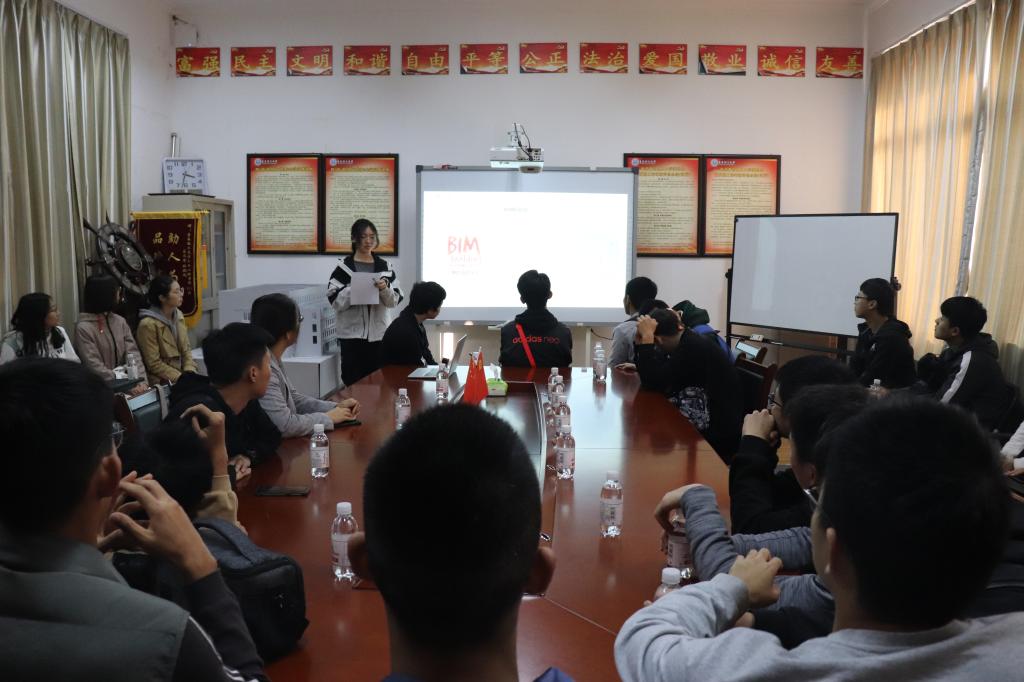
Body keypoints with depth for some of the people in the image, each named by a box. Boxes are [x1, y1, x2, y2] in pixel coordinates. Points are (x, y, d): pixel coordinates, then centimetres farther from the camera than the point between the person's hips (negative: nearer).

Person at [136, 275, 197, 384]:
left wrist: (190, 372, -5)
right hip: (161, 382, -6)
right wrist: (182, 378, -16)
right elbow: (154, 364, -12)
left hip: (181, 376, 6)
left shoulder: (178, 315, 7)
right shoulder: (148, 324, -13)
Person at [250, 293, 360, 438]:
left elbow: (293, 399, 14)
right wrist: (328, 418, -14)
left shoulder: (273, 360, 4)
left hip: (279, 443, 8)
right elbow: (285, 426, -27)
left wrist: (336, 407, 2)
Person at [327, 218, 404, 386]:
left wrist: (385, 289, -14)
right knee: (353, 384, -2)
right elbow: (334, 300, -6)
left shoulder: (385, 267, 8)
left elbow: (395, 300, 5)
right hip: (352, 334, -2)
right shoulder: (344, 267, 0)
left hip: (379, 333, 3)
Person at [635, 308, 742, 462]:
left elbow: (653, 381, -24)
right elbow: (655, 372, 9)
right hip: (704, 425, 9)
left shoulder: (693, 348, -22)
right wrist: (641, 340, 1)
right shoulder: (686, 343, 7)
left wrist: (647, 337, -20)